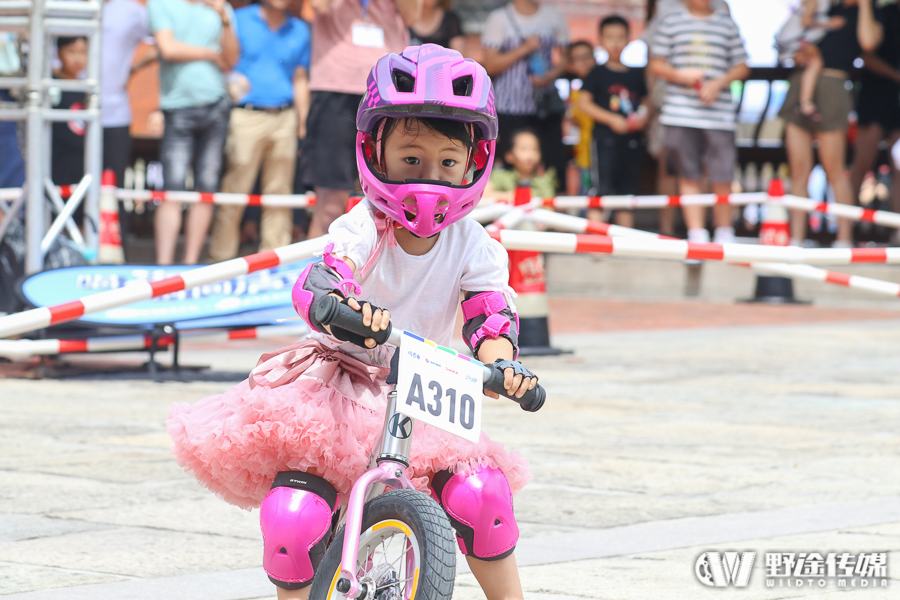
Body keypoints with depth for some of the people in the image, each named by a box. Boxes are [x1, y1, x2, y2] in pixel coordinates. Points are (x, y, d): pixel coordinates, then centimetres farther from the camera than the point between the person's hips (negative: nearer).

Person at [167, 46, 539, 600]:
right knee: (292, 516, -23)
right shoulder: (363, 230, -16)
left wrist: (501, 365, -40)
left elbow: (491, 315, -15)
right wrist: (346, 310, -59)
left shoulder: (473, 247, -6)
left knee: (481, 488, -21)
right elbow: (313, 288, -34)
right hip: (335, 392, -2)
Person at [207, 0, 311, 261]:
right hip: (247, 117, -4)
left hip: (285, 119, 4)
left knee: (279, 193, 4)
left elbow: (300, 80, 17)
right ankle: (221, 257, -2)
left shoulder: (299, 31, 15)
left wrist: (303, 124, 11)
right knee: (234, 193, -7)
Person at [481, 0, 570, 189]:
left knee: (554, 163, -4)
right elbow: (490, 65, -3)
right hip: (511, 109, -2)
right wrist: (524, 49, -13)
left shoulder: (554, 16, 9)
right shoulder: (499, 19, 1)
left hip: (547, 107, 2)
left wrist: (550, 76, -8)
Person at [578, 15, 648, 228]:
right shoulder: (599, 73, 0)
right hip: (606, 139, -4)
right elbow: (583, 103, -6)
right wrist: (612, 119, -15)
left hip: (632, 139, 5)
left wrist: (643, 117, -3)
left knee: (627, 192, 8)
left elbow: (645, 103, 20)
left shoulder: (636, 75, 13)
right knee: (602, 189, -11)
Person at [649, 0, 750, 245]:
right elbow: (657, 65, 9)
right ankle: (697, 237, 3)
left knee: (722, 179, -4)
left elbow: (742, 67, 10)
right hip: (681, 112, 0)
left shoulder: (727, 23, 11)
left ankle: (724, 235, 10)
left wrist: (719, 83, -8)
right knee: (689, 178, 1)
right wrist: (680, 75, -10)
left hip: (719, 114, 0)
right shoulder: (671, 22, 10)